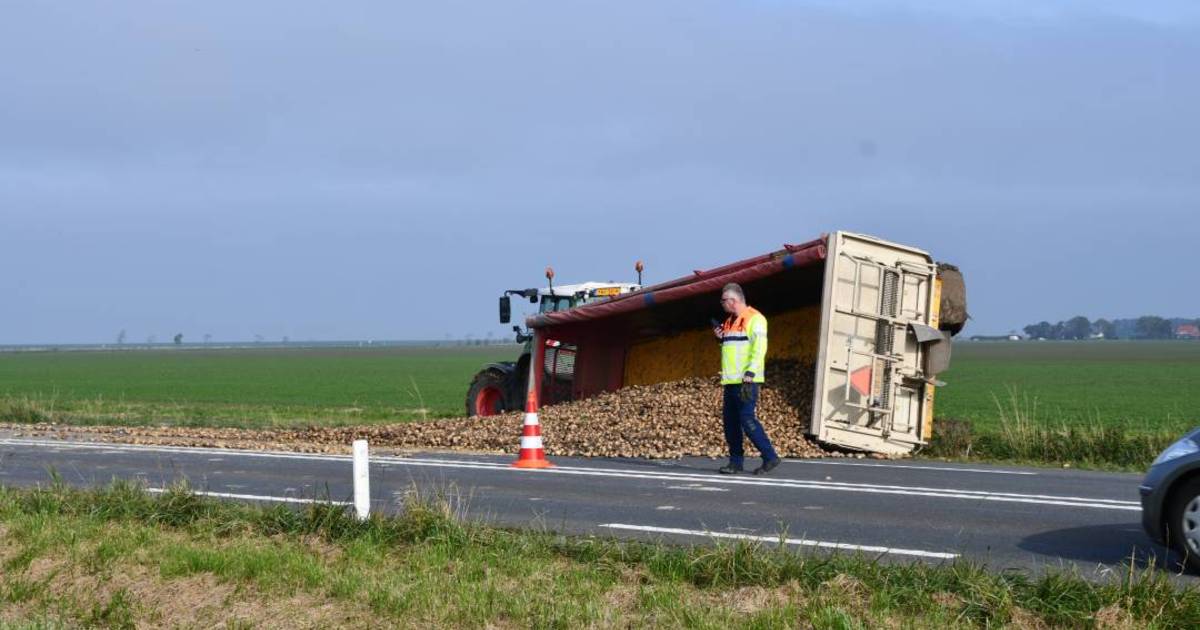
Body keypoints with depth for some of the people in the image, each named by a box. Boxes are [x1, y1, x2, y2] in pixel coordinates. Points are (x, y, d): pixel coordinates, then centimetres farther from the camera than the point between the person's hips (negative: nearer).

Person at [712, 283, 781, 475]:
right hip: (731, 380, 9)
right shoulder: (730, 321, 19)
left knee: (747, 419, -12)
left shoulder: (754, 319, -8)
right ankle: (736, 461, 11)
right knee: (730, 421, 6)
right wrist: (722, 338, 9)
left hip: (746, 380, -9)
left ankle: (770, 457, -5)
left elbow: (759, 348, -16)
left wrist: (750, 374, -23)